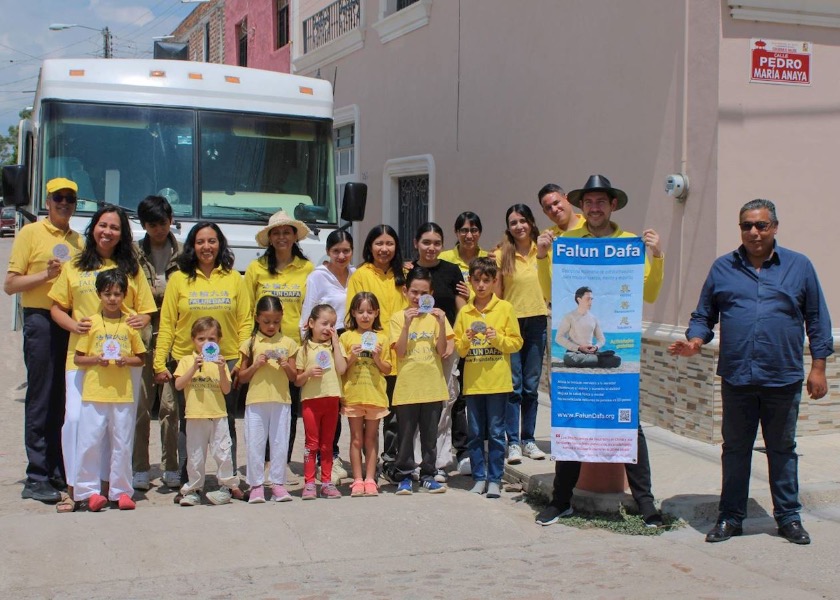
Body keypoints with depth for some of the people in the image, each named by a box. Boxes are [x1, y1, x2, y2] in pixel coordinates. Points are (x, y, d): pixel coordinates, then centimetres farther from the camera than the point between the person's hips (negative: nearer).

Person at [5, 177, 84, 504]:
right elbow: (10, 284, -4)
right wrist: (45, 275, -16)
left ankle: (59, 473, 16)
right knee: (41, 401, -4)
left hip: (73, 324, 6)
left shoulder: (78, 240, 17)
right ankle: (37, 478, 1)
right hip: (41, 321, -5)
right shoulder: (30, 233, 1)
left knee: (66, 402, 8)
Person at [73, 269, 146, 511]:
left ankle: (121, 491, 13)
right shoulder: (91, 323, 4)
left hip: (123, 394, 1)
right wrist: (96, 360, -12)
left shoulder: (130, 324, 7)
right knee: (89, 442, -3)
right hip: (94, 394, -1)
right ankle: (89, 490, 7)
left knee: (122, 444, 5)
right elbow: (77, 358, 6)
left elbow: (141, 358, 12)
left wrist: (127, 360, -8)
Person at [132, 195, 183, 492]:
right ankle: (140, 469, 8)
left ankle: (171, 468, 8)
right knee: (141, 405, 1)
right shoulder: (135, 254, 11)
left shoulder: (182, 255, 10)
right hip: (143, 334, 0)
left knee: (171, 404, 0)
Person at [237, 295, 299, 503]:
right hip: (256, 401, -1)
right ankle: (256, 485, 8)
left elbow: (293, 377, 9)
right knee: (255, 443, 1)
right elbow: (242, 377, 6)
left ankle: (278, 483, 13)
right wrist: (256, 365, -10)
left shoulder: (287, 343, 7)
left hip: (281, 401, 1)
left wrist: (286, 366, -11)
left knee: (280, 443, 5)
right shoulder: (251, 344, 4)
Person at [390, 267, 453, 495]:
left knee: (430, 434, 9)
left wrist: (441, 324, -15)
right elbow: (399, 352, -9)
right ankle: (404, 476, 14)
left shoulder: (436, 316, 5)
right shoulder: (398, 317, 1)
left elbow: (441, 351, -2)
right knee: (405, 434, 4)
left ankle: (428, 475, 19)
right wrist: (407, 324, -19)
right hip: (406, 387, -1)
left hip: (432, 386, 2)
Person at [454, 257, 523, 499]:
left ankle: (495, 479, 8)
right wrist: (466, 340, -10)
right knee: (475, 433, 7)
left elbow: (516, 342, 1)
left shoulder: (505, 308, 2)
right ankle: (479, 478, 16)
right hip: (472, 381, 3)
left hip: (498, 381, -3)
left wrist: (497, 337, -15)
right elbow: (458, 347, 10)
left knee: (496, 432, 1)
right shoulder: (464, 312, 9)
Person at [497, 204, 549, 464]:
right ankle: (513, 442, 4)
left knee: (531, 386, 9)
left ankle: (528, 439, 18)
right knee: (513, 386, -1)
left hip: (537, 323, 2)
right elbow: (496, 295, 0)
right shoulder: (502, 255, -1)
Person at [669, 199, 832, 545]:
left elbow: (817, 320, 7)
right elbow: (703, 316, 9)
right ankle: (730, 517, 19)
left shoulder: (799, 266, 5)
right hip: (736, 378, 1)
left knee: (782, 450, 11)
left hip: (784, 379, -1)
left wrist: (818, 367, 2)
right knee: (735, 450, 9)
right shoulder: (722, 268, 7)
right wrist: (695, 342, -11)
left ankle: (788, 518, 22)